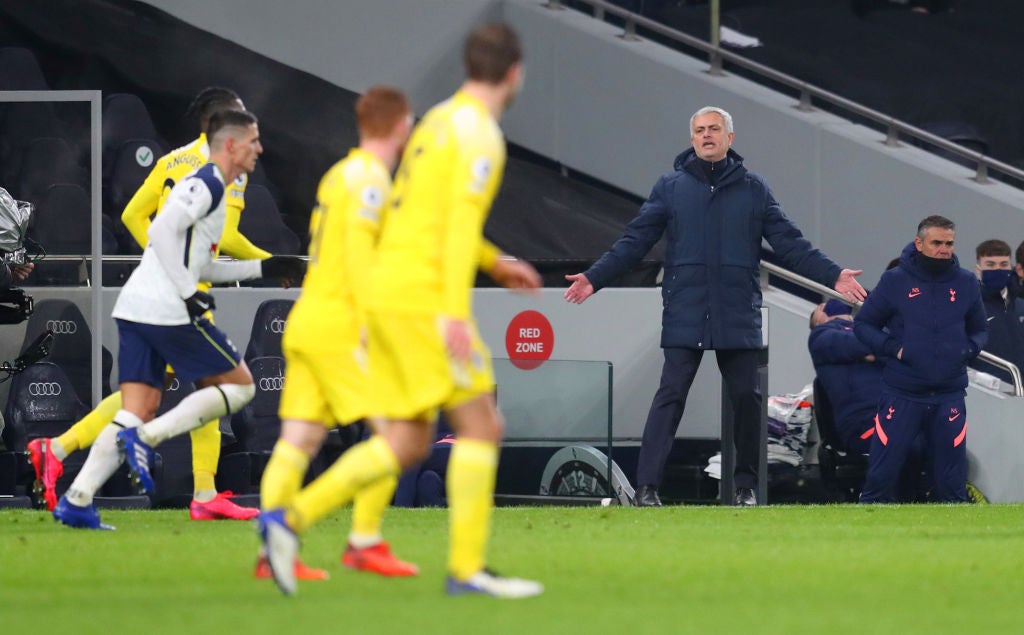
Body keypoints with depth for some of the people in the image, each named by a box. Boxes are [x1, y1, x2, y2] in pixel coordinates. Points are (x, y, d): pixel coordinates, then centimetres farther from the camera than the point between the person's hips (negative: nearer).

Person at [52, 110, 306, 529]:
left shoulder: (208, 186, 24)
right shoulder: (208, 184, -8)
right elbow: (162, 230, -21)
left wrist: (266, 268, 28)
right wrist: (188, 293, -19)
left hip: (134, 308, 9)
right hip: (167, 312, -9)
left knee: (140, 411, 4)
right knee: (240, 385, 1)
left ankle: (76, 500, -7)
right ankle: (147, 437, -11)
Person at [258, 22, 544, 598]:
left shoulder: (438, 122, 19)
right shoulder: (479, 134, -10)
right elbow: (461, 222, -21)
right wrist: (456, 313, -27)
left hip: (391, 292, 9)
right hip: (425, 299, -9)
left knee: (408, 444, 9)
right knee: (481, 426, -5)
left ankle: (292, 519, 0)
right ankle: (468, 568, -7)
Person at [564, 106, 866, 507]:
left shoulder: (753, 189, 9)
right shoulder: (671, 188, 8)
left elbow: (790, 244, 7)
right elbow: (634, 242, 5)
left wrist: (833, 276, -3)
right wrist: (594, 278, -6)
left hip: (738, 316, 1)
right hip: (685, 315, -1)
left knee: (746, 398, 4)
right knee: (671, 395, -8)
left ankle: (746, 485, 16)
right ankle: (647, 485, -12)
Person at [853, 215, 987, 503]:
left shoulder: (966, 284, 6)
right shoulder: (895, 281, 0)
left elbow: (979, 330, 17)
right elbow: (863, 324, 7)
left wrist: (968, 349, -5)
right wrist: (892, 347, -10)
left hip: (949, 395, 2)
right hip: (902, 393, -2)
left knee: (951, 481, 6)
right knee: (881, 475, -4)